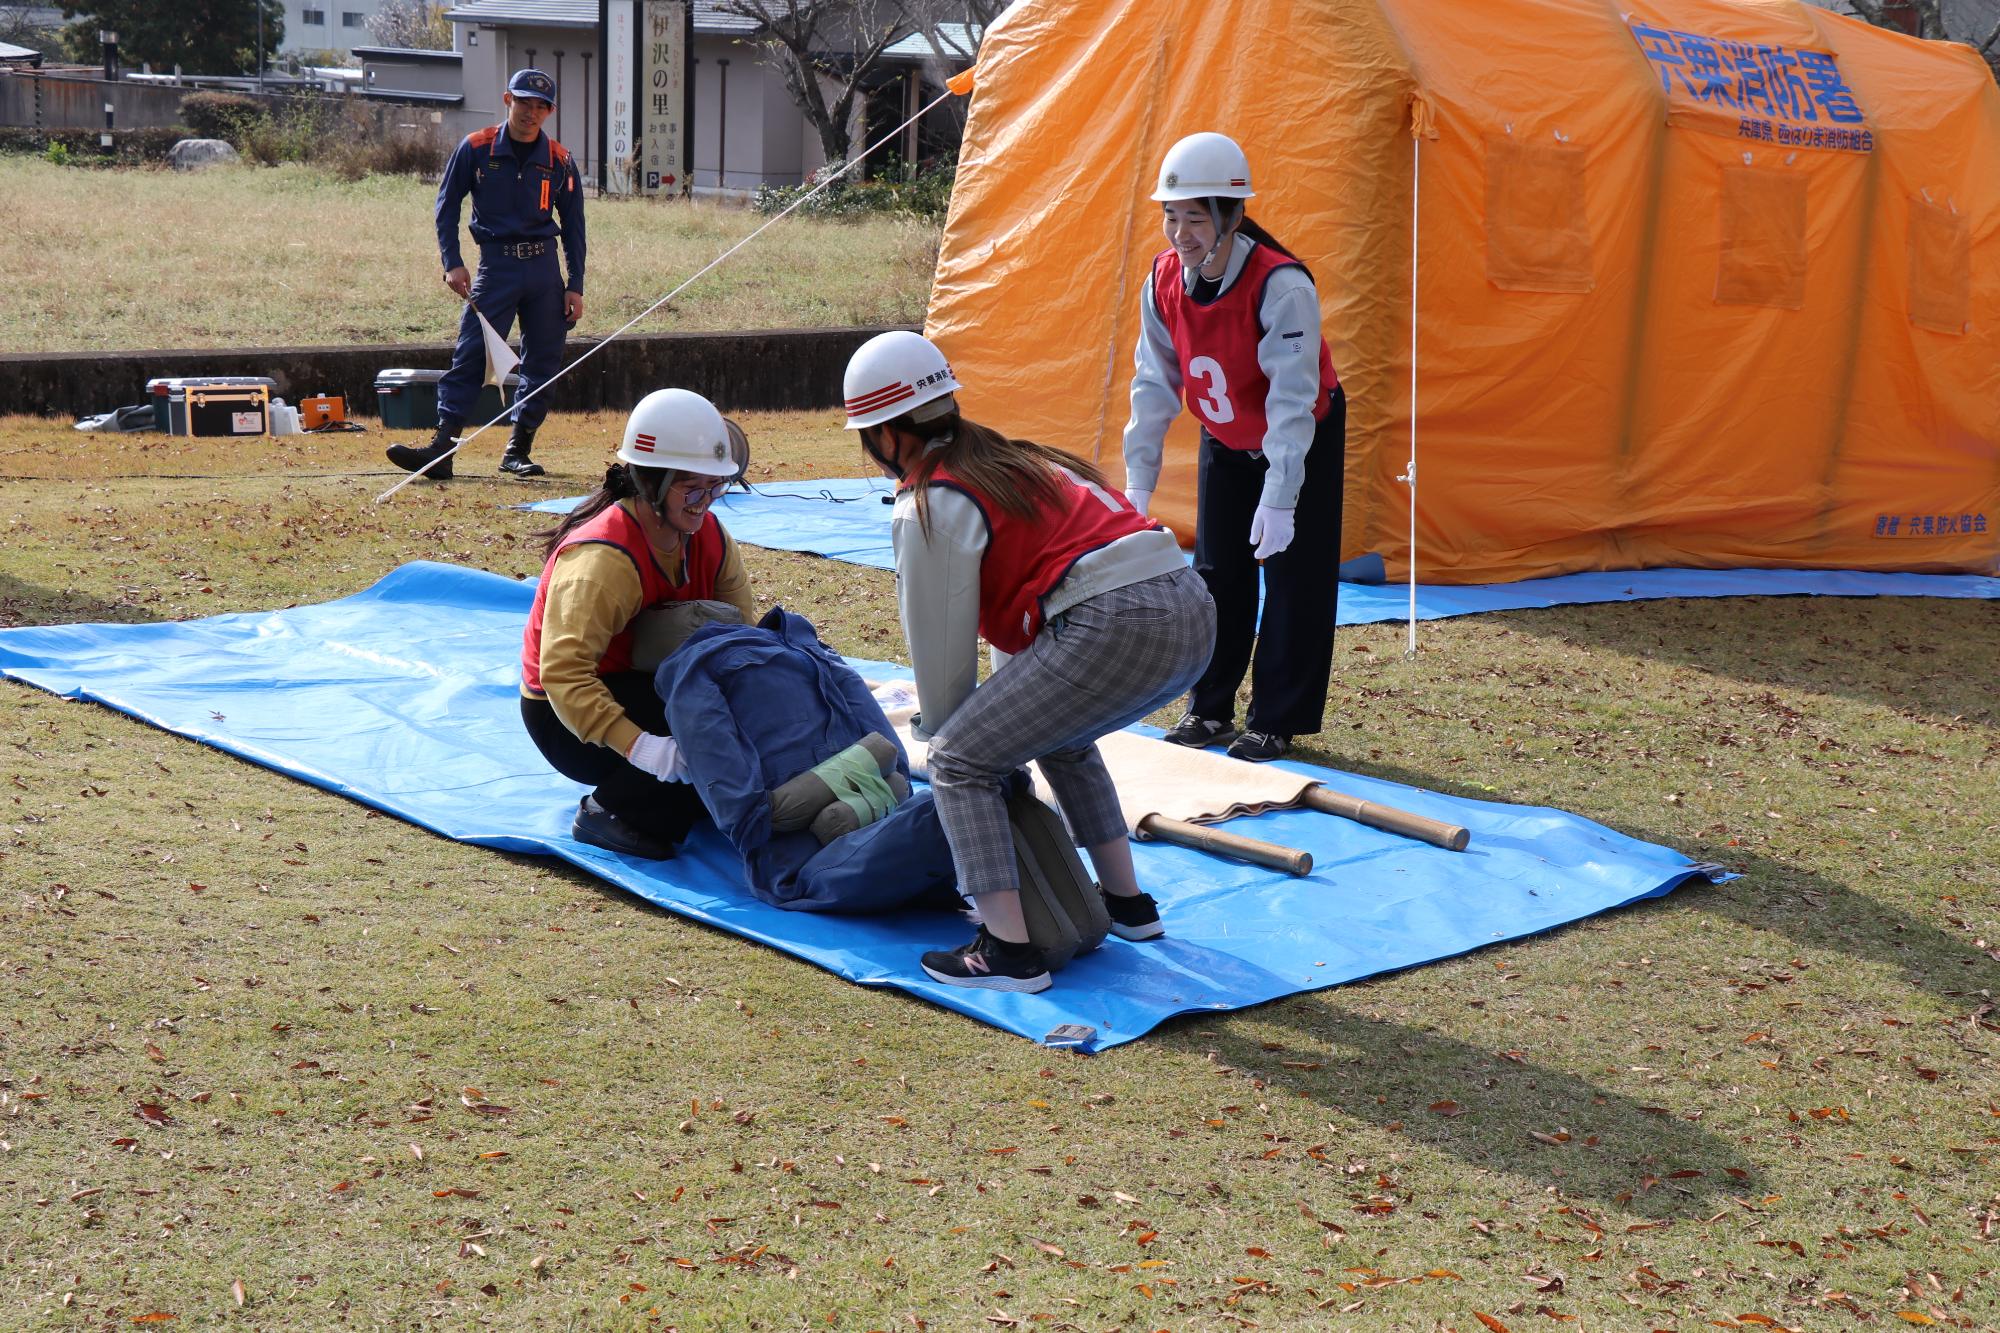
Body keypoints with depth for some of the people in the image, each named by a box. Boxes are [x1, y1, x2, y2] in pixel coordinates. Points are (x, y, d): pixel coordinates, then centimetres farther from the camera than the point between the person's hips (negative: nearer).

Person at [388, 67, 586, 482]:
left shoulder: (560, 161, 4)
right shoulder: (476, 149, -2)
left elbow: (573, 225, 10)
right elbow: (447, 205, 4)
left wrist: (575, 286, 5)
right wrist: (452, 262, -5)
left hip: (544, 268, 3)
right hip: (496, 265, -3)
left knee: (543, 362, 4)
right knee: (470, 356, -11)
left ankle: (517, 450, 16)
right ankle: (441, 450, -18)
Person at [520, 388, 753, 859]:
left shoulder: (710, 538, -3)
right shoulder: (601, 559, -28)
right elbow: (564, 672, -37)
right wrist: (638, 745, -48)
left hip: (650, 687, 8)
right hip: (566, 715, -8)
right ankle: (608, 813, -12)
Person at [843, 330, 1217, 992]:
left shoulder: (931, 505, 2)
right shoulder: (1013, 460, 28)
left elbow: (941, 645, 6)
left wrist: (943, 734, 24)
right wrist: (1006, 722, 39)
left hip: (1112, 626, -9)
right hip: (1193, 611, 9)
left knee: (959, 760, 4)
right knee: (1057, 734, 33)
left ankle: (1009, 952, -4)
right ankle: (1128, 903, 35)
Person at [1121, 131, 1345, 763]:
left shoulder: (1282, 286, -33)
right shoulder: (1165, 278, -15)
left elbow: (1292, 399, -33)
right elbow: (1155, 382, -8)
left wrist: (1279, 498, -36)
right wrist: (1138, 480, -10)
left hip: (1304, 440, -5)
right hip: (1224, 440, 5)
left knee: (1294, 577, -4)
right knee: (1217, 573, 8)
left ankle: (1274, 722, 5)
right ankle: (1210, 710, 19)